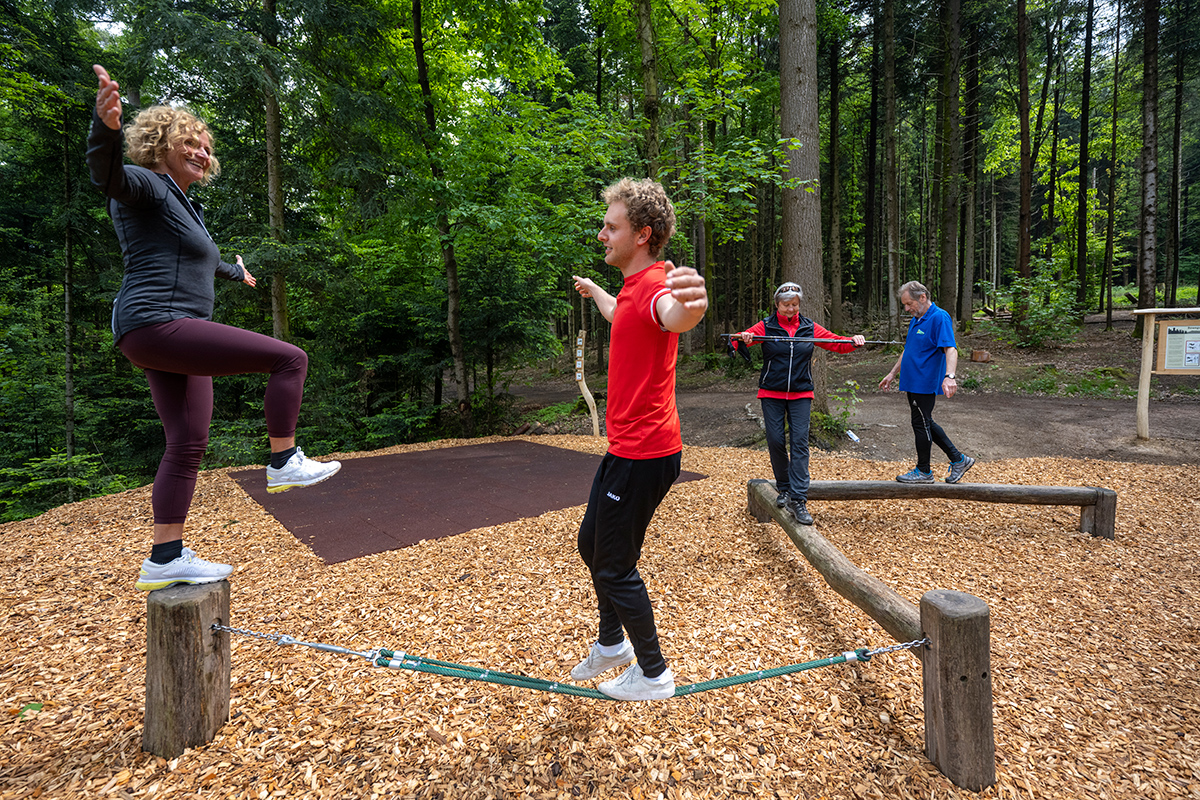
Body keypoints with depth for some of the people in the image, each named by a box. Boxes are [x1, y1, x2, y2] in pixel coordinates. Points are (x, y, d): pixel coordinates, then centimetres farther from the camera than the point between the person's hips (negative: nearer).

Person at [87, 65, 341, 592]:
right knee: (290, 359, -15)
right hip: (157, 324, -10)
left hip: (175, 338, 10)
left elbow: (204, 257, 46)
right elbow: (108, 175, -25)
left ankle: (165, 559, 9)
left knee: (188, 445, 5)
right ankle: (283, 464, -7)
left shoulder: (182, 204, 27)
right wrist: (105, 125, -45)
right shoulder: (147, 186, -1)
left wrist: (236, 273, 63)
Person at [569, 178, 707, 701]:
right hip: (626, 448, 10)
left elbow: (673, 315, -47)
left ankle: (653, 675, 25)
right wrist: (592, 290, 55)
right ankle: (612, 643, 43)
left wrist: (690, 306, -71)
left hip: (642, 455, -10)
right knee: (591, 543, 23)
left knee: (615, 567, 2)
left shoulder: (653, 284, -21)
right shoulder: (633, 286, 10)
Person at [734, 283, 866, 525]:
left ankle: (798, 499, -7)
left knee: (800, 442, -8)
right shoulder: (765, 327, 2)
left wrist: (854, 342, -13)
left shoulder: (810, 328, 9)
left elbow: (836, 343, 8)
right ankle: (784, 488, 22)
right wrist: (744, 339, -35)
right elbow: (743, 338, -11)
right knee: (775, 441, 0)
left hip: (801, 394, 1)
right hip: (771, 394, -1)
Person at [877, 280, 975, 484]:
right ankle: (958, 459, 25)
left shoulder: (940, 318, -14)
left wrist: (949, 376, -37)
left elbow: (950, 349, -24)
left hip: (926, 384, -9)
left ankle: (923, 471, 13)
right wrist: (892, 373, 25)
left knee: (921, 424, 0)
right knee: (925, 423, 15)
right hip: (913, 383, 9)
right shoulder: (915, 320, 14)